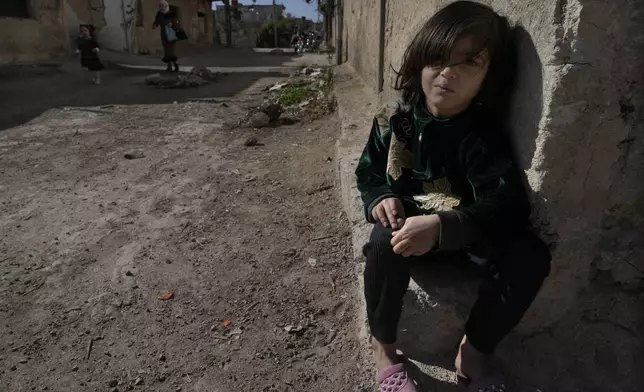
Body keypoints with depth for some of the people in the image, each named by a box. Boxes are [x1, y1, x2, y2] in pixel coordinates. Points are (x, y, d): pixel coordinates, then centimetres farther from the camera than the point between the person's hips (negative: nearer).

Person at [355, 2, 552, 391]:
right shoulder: (394, 119, -7)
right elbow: (368, 173, 4)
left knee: (530, 256, -25)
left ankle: (475, 351, 0)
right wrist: (381, 198, -21)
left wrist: (441, 226, -42)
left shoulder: (484, 135, -15)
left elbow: (507, 205, -25)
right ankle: (383, 346, -7)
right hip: (407, 221, 0)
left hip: (463, 230, 1)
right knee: (385, 244, -36)